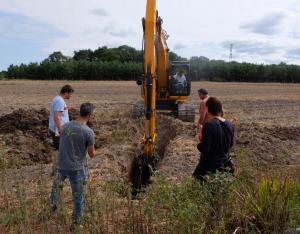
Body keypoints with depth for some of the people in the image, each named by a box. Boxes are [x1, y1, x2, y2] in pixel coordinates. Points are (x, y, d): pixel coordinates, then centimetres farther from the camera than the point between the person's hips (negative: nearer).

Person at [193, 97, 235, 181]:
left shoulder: (209, 125, -22)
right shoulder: (230, 125, -1)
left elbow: (204, 149, -22)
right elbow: (230, 144, 12)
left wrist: (199, 144, -4)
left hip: (210, 164, -7)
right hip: (224, 161, 7)